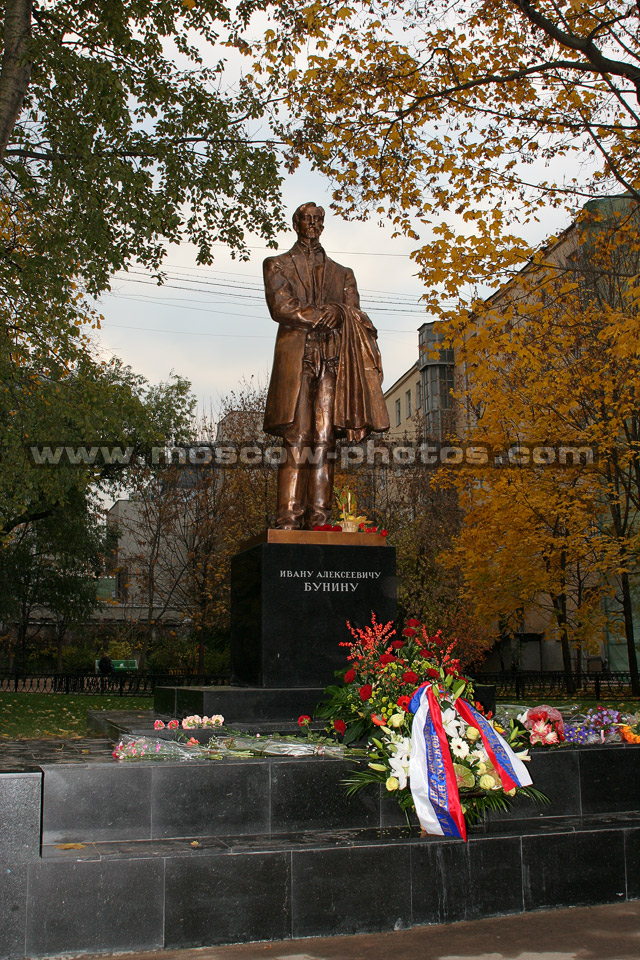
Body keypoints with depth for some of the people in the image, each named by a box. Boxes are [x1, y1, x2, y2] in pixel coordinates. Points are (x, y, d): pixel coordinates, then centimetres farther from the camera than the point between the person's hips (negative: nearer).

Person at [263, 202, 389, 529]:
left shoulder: (342, 273, 26)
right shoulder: (278, 265, 18)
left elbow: (354, 318, 12)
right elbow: (280, 307, 1)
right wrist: (325, 315, -4)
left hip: (333, 360, 3)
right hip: (296, 357, -2)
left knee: (324, 439, -6)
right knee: (296, 439, -13)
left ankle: (319, 519, -9)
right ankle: (289, 517, -15)